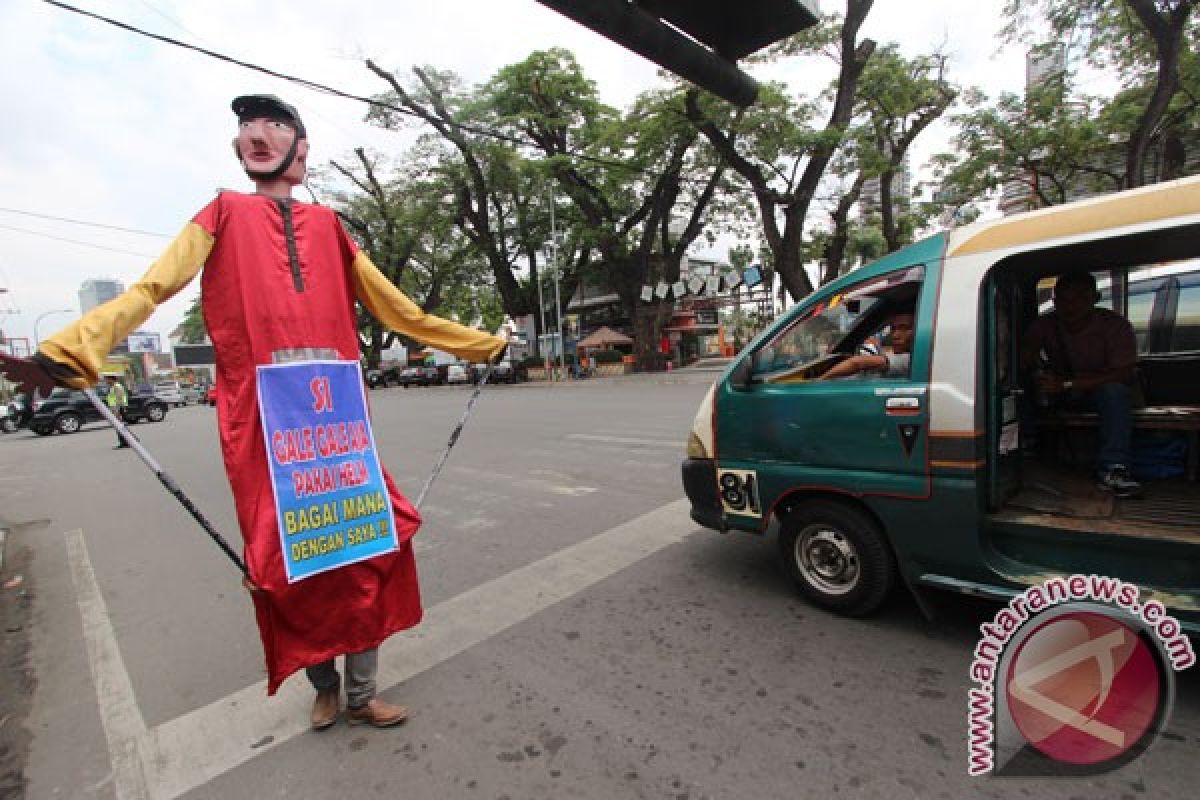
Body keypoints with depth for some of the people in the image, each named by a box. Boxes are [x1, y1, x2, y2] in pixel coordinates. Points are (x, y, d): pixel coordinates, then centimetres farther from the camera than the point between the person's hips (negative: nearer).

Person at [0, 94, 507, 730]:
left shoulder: (327, 224, 17)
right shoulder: (224, 214, 13)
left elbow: (397, 310, 19)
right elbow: (153, 286, 1)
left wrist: (480, 344, 21)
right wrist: (65, 352, -15)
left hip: (338, 416, 2)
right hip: (262, 420, -1)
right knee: (286, 558, 5)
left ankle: (361, 693, 23)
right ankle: (325, 685, 30)